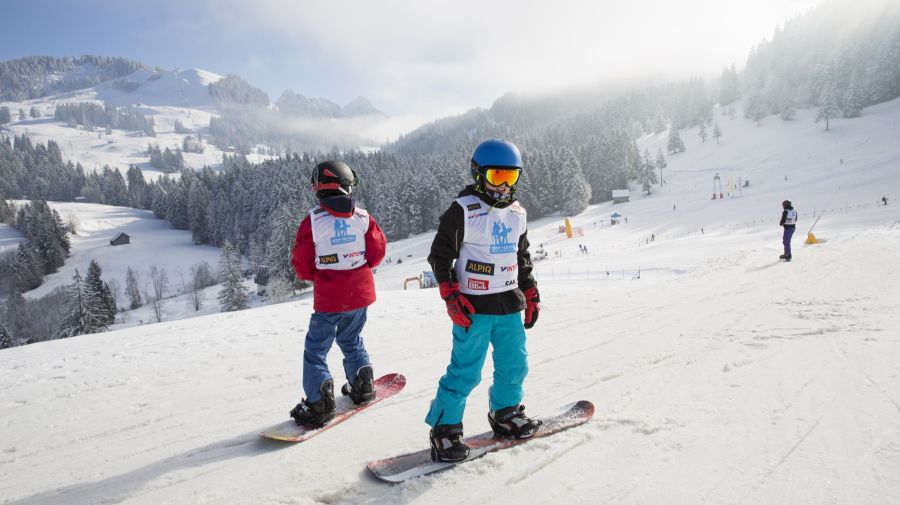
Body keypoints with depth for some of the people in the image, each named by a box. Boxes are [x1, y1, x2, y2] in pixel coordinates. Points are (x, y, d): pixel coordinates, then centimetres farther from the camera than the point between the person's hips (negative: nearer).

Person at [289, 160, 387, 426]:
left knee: (316, 348, 6)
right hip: (361, 294, 4)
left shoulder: (312, 221, -13)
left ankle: (319, 403, 1)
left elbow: (302, 265, -7)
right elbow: (378, 252, 1)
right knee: (351, 340, 25)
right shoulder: (363, 217, -5)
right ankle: (363, 386, 32)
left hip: (328, 298, -4)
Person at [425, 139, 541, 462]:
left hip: (509, 305, 6)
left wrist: (530, 295, 17)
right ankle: (444, 428, 10)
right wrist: (451, 297, -13)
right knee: (466, 371, -5)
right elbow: (440, 256, -6)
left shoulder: (517, 214, 11)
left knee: (514, 365, 14)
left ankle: (505, 413, 37)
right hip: (473, 307, -6)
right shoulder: (463, 210, -8)